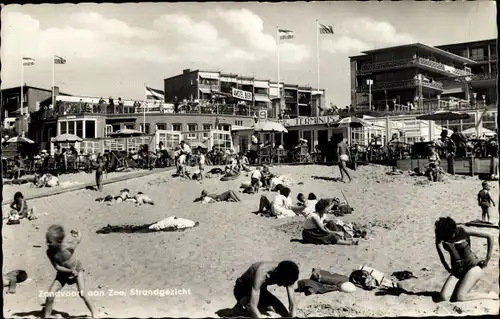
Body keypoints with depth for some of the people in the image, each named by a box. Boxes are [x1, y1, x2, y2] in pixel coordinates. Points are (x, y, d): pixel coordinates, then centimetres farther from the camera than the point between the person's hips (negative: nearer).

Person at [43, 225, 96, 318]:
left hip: (77, 269, -2)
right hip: (63, 273, 2)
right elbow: (57, 267, -20)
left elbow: (78, 239, -8)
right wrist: (70, 271, -32)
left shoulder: (68, 246, -30)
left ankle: (94, 314, 11)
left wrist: (76, 235, 15)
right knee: (50, 295, -9)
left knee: (82, 294, -8)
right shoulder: (50, 252, -24)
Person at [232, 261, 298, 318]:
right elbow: (252, 306, -45)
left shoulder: (286, 276, -23)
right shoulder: (261, 273, -42)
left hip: (261, 289, 6)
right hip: (242, 289, -6)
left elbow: (292, 304, -19)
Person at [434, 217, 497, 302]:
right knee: (443, 298, -18)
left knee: (459, 297, -23)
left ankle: (490, 295, -2)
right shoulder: (440, 235, -6)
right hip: (457, 270, 4)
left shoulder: (463, 231, -15)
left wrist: (487, 259, -5)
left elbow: (490, 237, -11)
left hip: (473, 267, -4)